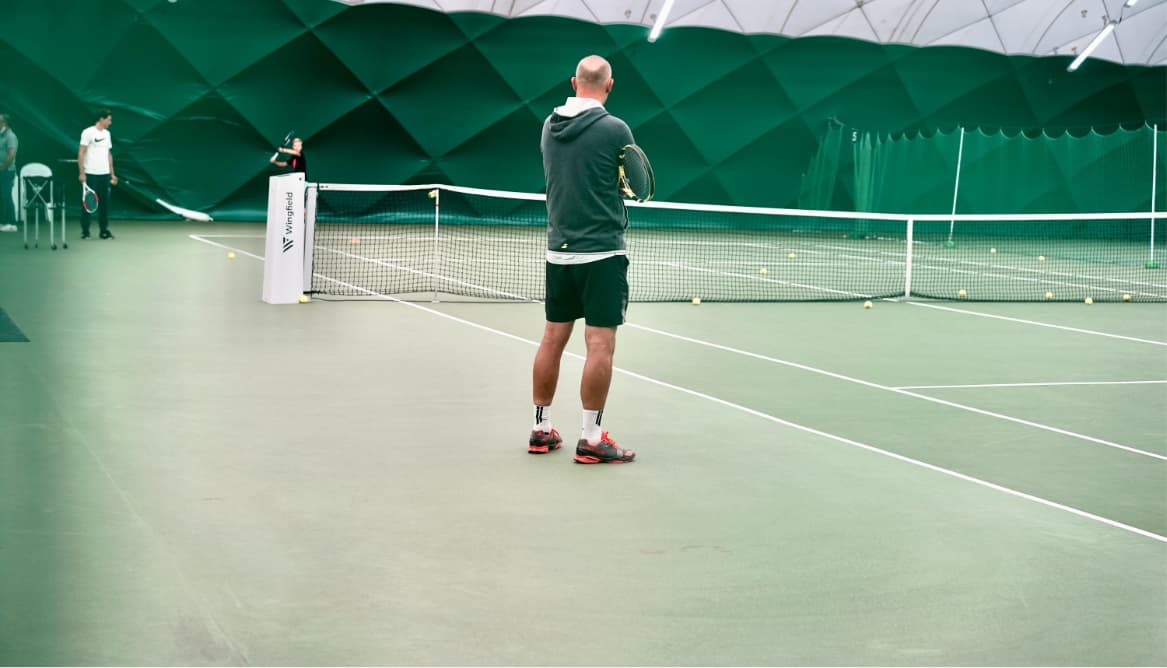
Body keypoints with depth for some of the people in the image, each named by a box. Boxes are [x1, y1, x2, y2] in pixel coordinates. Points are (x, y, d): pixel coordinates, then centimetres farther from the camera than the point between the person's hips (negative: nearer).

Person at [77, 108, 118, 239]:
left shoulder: (107, 134, 13)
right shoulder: (88, 132, -7)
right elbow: (81, 153, -9)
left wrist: (112, 173, 15)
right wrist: (81, 173, -15)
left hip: (104, 174, 6)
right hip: (91, 174, -6)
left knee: (105, 202, 5)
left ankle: (104, 230, 11)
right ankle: (85, 231, 7)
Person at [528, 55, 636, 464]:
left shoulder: (549, 126, 6)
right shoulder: (614, 129, -11)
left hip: (558, 250, 6)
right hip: (602, 251, -6)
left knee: (553, 340, 12)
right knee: (600, 345, -3)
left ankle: (541, 429, 19)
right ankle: (591, 440, -2)